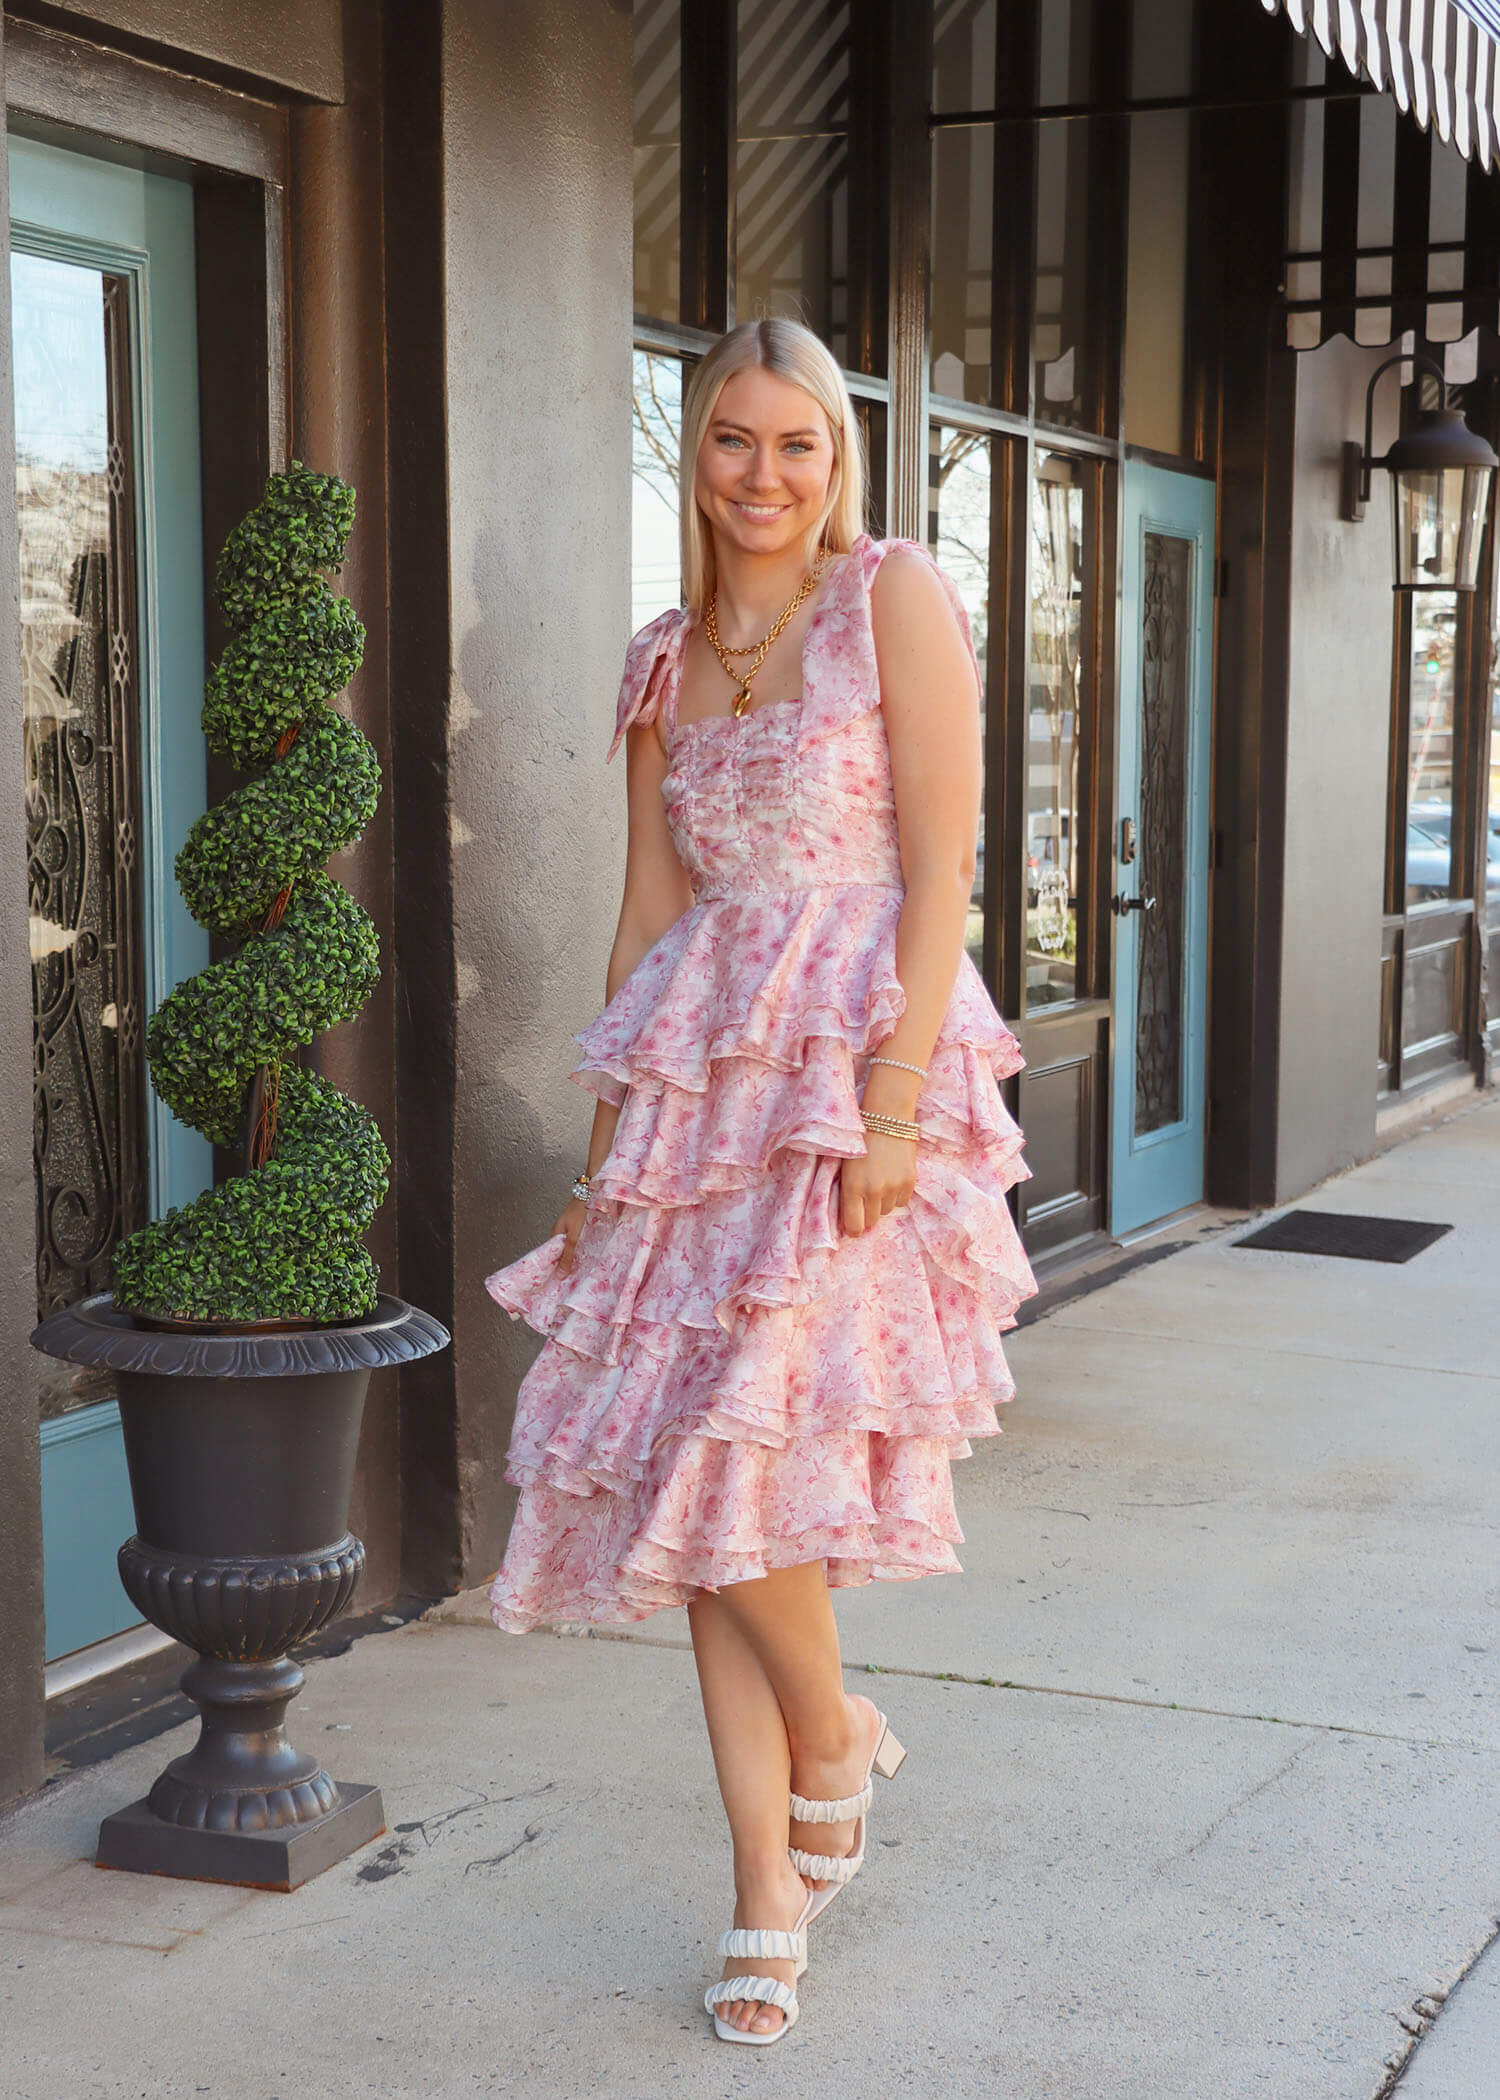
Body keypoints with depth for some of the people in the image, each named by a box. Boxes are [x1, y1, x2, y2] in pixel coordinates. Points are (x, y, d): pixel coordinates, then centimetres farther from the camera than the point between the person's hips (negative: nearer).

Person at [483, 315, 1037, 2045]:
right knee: (688, 1457, 3)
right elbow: (653, 904, 15)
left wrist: (892, 1102, -17)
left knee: (741, 1436, -12)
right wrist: (606, 1133, 10)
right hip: (701, 1060, 6)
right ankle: (770, 1883, 13)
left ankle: (833, 1735, 18)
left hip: (857, 1049, -6)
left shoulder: (896, 595, -2)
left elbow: (940, 868, -9)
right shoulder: (667, 654, 15)